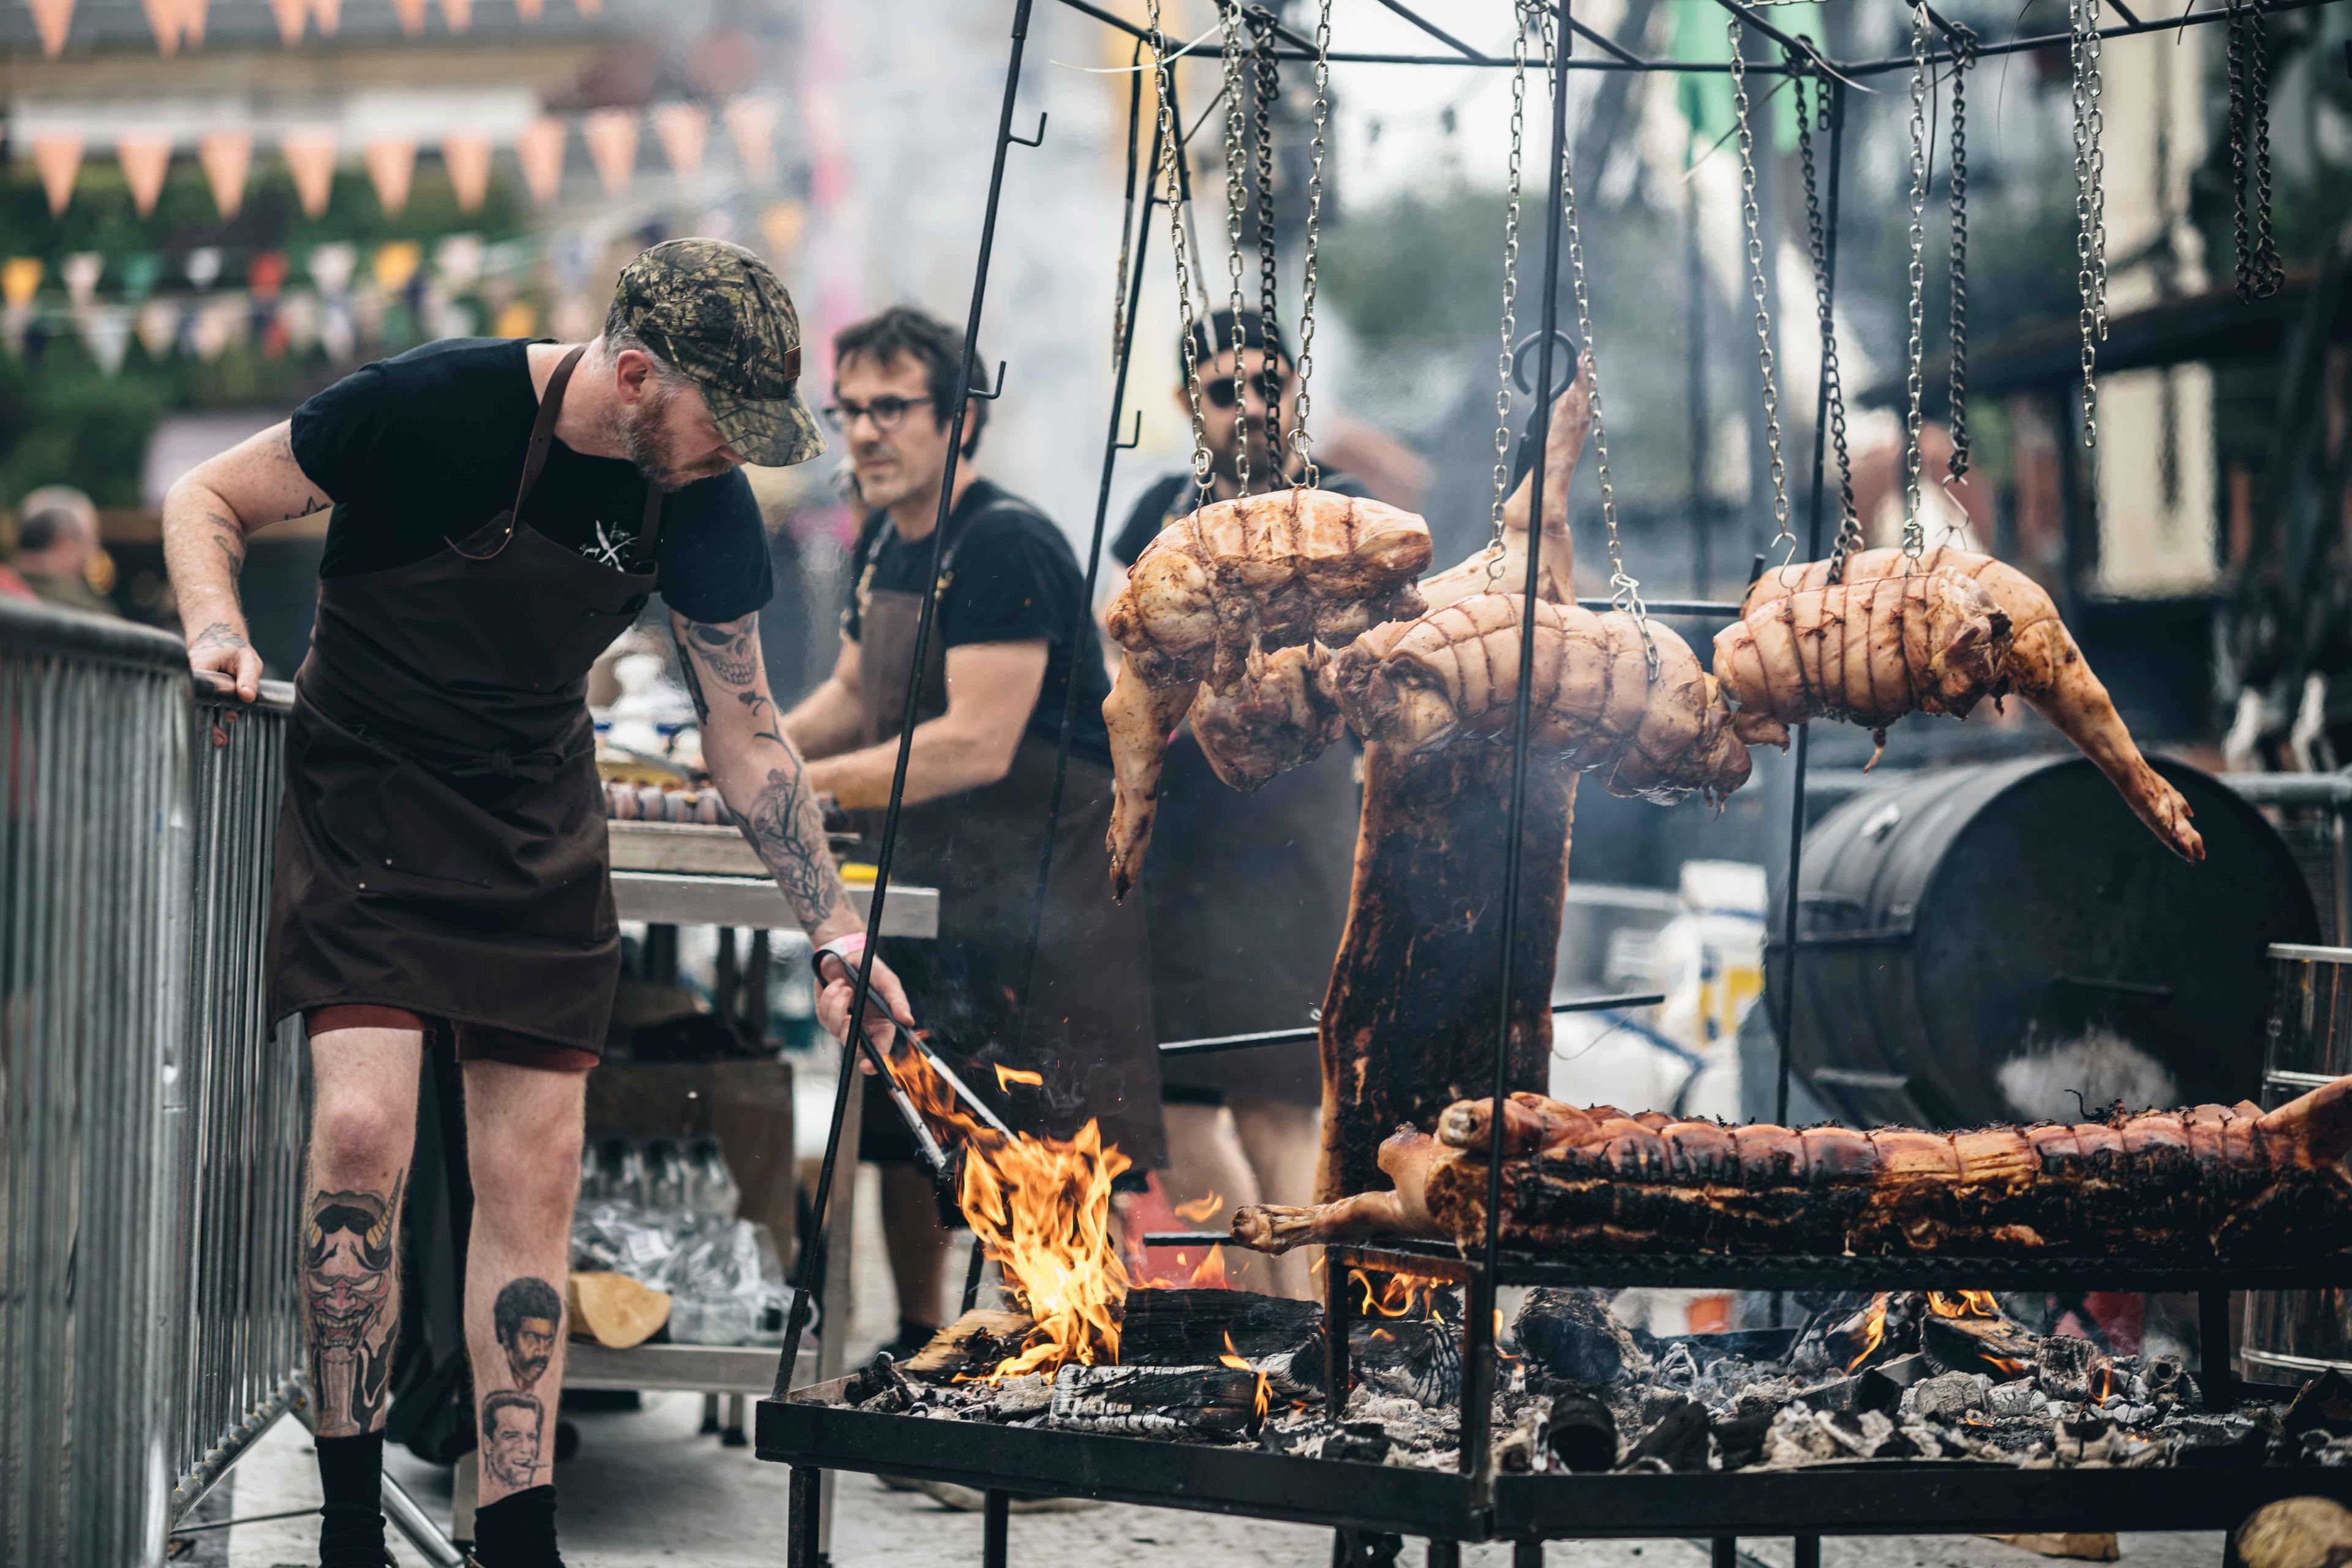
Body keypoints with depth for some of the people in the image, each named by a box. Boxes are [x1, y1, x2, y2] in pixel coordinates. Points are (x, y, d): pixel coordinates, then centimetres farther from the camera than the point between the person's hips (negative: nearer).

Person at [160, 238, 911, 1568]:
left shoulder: (704, 506, -7)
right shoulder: (434, 408, -21)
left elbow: (747, 736, 4)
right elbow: (208, 499, -8)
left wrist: (836, 932, 0)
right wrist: (221, 631, -27)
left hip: (540, 833, 4)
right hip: (367, 800, -4)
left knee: (534, 1180, 1)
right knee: (366, 1133, -19)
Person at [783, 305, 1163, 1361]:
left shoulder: (1006, 546, -20)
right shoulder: (882, 542, 9)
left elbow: (978, 745, -26)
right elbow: (856, 695, 23)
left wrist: (807, 785, -26)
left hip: (1044, 877, -9)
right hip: (928, 878, 9)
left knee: (1055, 1146, -7)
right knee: (904, 1128, 14)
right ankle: (918, 1346, 28)